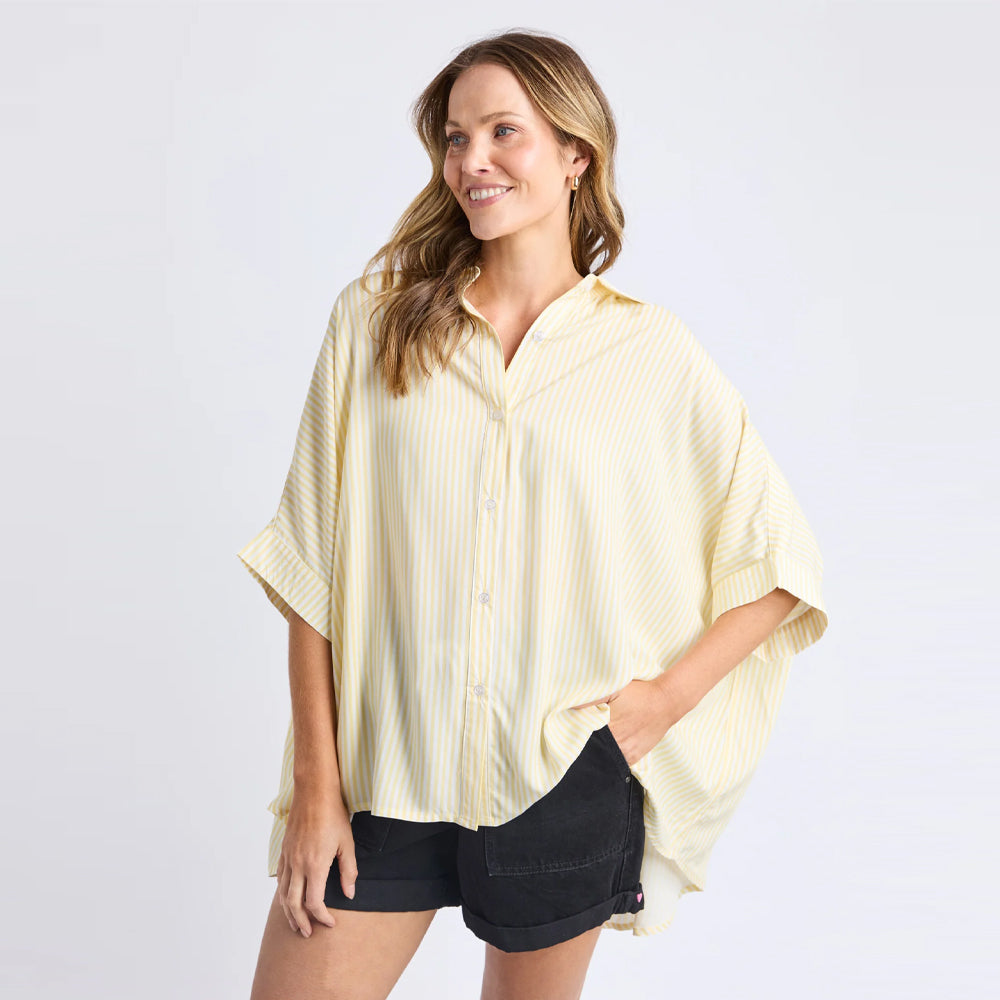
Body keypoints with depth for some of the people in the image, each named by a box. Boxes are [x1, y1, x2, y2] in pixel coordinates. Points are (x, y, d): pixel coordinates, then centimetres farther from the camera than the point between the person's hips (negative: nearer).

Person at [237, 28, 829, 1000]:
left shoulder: (652, 355, -2)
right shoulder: (374, 321, -1)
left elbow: (781, 564, 4)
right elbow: (314, 566, -2)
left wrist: (667, 697, -6)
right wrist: (316, 784, -4)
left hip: (565, 777, 0)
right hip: (385, 770, 1)